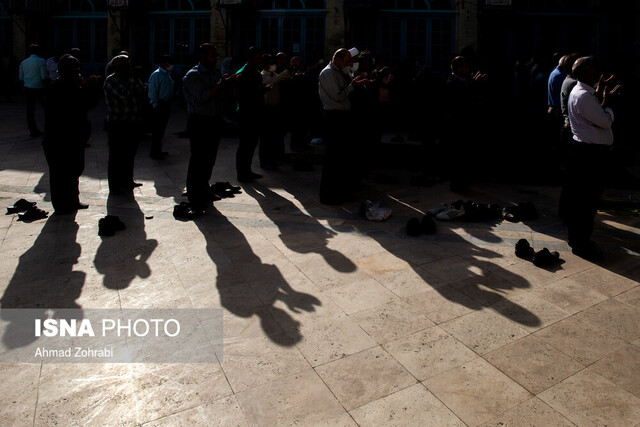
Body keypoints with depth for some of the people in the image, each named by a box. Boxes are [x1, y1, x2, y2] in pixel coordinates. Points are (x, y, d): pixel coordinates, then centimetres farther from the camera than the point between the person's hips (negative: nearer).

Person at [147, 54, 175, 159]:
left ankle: (158, 150, 25)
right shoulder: (156, 75, -10)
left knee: (162, 129, 15)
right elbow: (153, 92, -13)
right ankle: (154, 152, 3)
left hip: (166, 105, 8)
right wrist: (155, 106, -15)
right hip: (159, 105, -8)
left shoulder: (168, 74, 15)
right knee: (157, 130, -4)